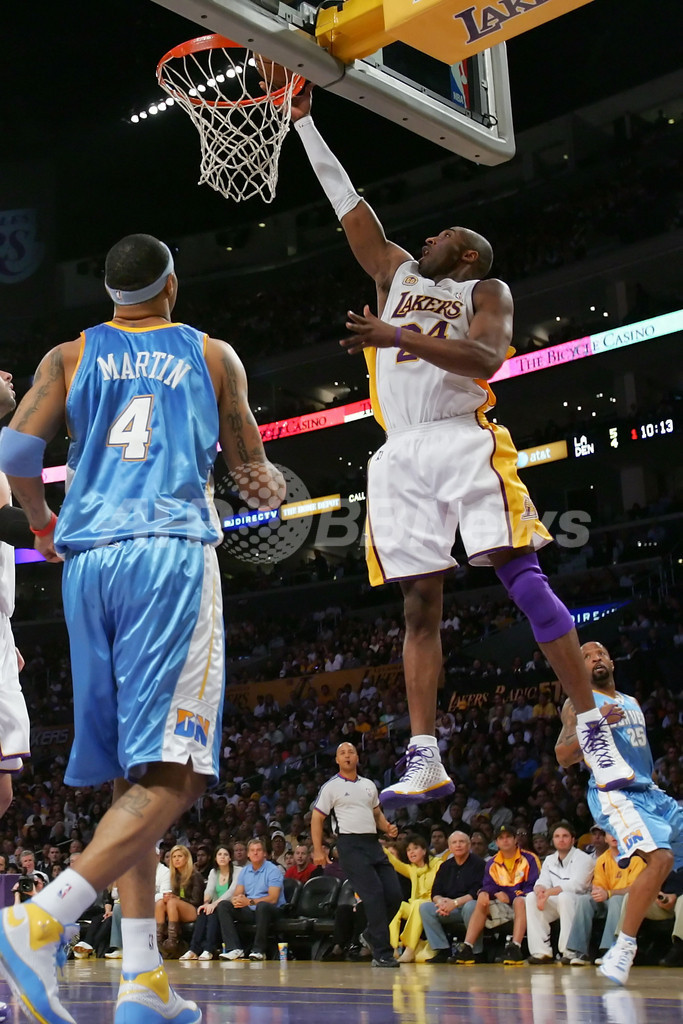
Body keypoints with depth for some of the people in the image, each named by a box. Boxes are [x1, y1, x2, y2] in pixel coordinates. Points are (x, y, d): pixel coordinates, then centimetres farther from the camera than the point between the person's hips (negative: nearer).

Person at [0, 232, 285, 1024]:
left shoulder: (70, 356, 15)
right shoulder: (212, 356, 13)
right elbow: (254, 476, 14)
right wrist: (271, 489, 37)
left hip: (88, 561, 4)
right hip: (173, 556, -4)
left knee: (129, 775, 11)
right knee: (171, 774, -9)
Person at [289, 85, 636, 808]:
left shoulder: (486, 291, 13)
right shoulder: (397, 274, 27)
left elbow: (485, 358, -8)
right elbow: (345, 200, 29)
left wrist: (401, 338, -19)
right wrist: (304, 122, 30)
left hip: (463, 441, -4)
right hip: (400, 454, 4)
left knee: (521, 575, -14)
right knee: (419, 603, -1)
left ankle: (593, 730, -14)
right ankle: (424, 760, -3)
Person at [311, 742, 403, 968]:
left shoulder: (369, 785, 18)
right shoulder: (331, 787, 1)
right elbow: (316, 818, 1)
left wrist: (388, 828, 6)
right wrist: (318, 850, -7)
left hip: (372, 843, 6)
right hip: (350, 843, -6)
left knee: (394, 894, -1)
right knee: (374, 895, -15)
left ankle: (372, 934, 23)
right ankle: (382, 954, -10)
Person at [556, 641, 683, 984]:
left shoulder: (632, 703, 21)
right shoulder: (579, 703, 0)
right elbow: (563, 757, -10)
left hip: (651, 792, 8)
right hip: (614, 794, -8)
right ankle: (624, 947, -21)